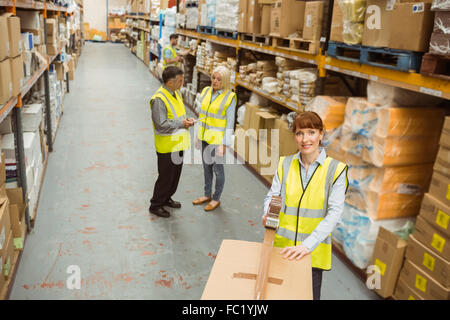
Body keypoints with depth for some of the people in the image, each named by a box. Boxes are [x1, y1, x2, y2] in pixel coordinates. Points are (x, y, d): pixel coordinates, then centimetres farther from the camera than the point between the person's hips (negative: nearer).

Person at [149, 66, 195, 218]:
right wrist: (181, 124, -20)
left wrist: (186, 121, -1)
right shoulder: (159, 99, -23)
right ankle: (155, 205, 21)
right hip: (167, 146, -9)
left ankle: (166, 198, 40)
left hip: (178, 144, 9)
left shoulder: (176, 93, 7)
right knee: (166, 176, 3)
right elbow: (161, 125, -26)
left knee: (175, 174, 21)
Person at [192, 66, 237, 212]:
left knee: (218, 169, 7)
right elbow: (201, 114, 11)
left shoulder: (229, 97, -14)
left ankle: (216, 199, 24)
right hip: (204, 137, 6)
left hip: (217, 139, -6)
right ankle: (207, 194, 36)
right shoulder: (206, 91, 3)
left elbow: (230, 123, -13)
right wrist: (197, 136, 12)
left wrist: (224, 144, -16)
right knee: (207, 166, 19)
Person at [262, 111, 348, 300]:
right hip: (283, 247, 2)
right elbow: (272, 195, 3)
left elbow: (334, 212, -13)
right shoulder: (285, 164, 2)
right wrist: (268, 215, -21)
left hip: (314, 251, -2)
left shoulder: (336, 169, -7)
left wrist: (308, 245, -23)